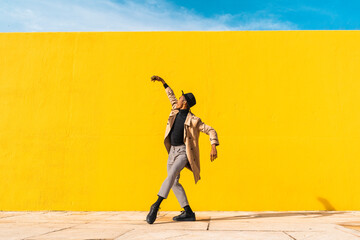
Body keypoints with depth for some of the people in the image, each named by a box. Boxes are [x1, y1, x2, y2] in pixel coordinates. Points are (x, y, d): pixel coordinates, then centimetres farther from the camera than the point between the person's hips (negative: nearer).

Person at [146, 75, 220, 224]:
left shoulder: (193, 120, -9)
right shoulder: (176, 110, 9)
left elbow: (211, 131, -8)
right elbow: (171, 96, 26)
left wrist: (214, 147, -21)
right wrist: (163, 82, 33)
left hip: (184, 152, -7)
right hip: (173, 151, 7)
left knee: (172, 174, -29)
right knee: (174, 182, 1)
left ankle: (156, 205, -32)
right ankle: (188, 213, 5)